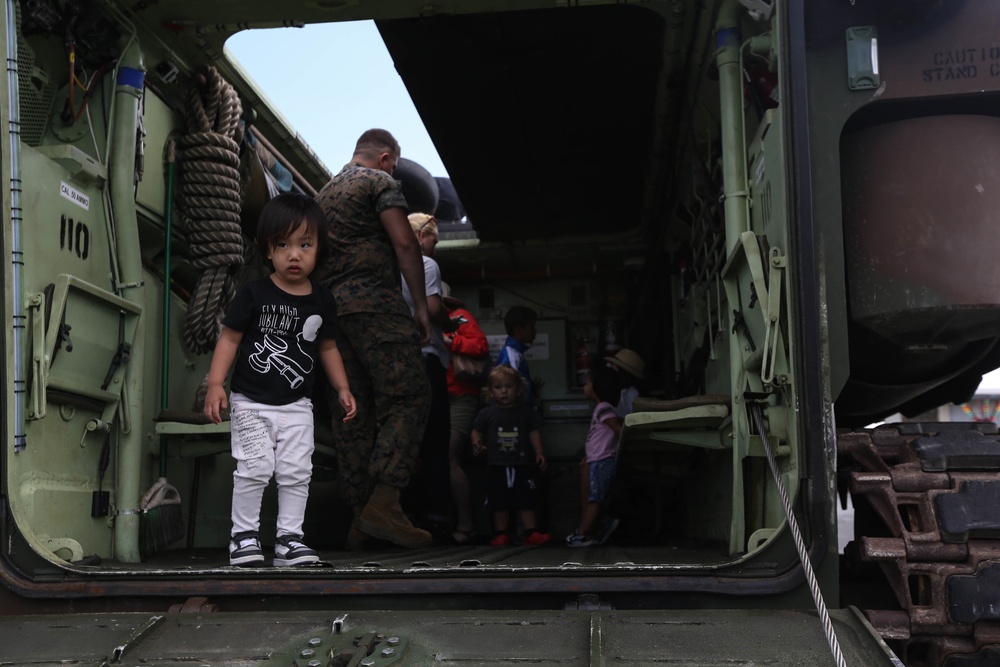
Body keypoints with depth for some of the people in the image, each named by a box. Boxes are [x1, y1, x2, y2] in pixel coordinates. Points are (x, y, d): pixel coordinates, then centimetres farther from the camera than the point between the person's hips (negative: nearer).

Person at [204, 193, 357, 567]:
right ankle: (244, 535, 8)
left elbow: (327, 347, 16)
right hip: (251, 403, -3)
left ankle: (289, 538, 11)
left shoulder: (322, 302, 4)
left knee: (296, 472, 1)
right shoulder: (254, 294, -7)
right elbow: (229, 339, -5)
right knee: (255, 468, -8)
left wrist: (342, 388, 10)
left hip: (297, 405, 3)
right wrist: (215, 384, -14)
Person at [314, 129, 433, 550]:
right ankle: (383, 504, -25)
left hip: (330, 306, 8)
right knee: (407, 399, -11)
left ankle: (360, 519, 0)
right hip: (374, 300, -8)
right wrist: (421, 305, -5)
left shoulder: (324, 193, 26)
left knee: (353, 414, 4)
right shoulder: (380, 182, 3)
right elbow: (404, 243, -8)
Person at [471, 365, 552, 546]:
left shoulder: (526, 412, 4)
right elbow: (477, 431, 4)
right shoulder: (487, 413, 2)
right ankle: (501, 534, 13)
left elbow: (534, 432, 7)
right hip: (497, 465, 0)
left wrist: (539, 452, -2)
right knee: (500, 503, 5)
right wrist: (477, 443, -15)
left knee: (526, 501, 2)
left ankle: (532, 533, 5)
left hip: (522, 465, 0)